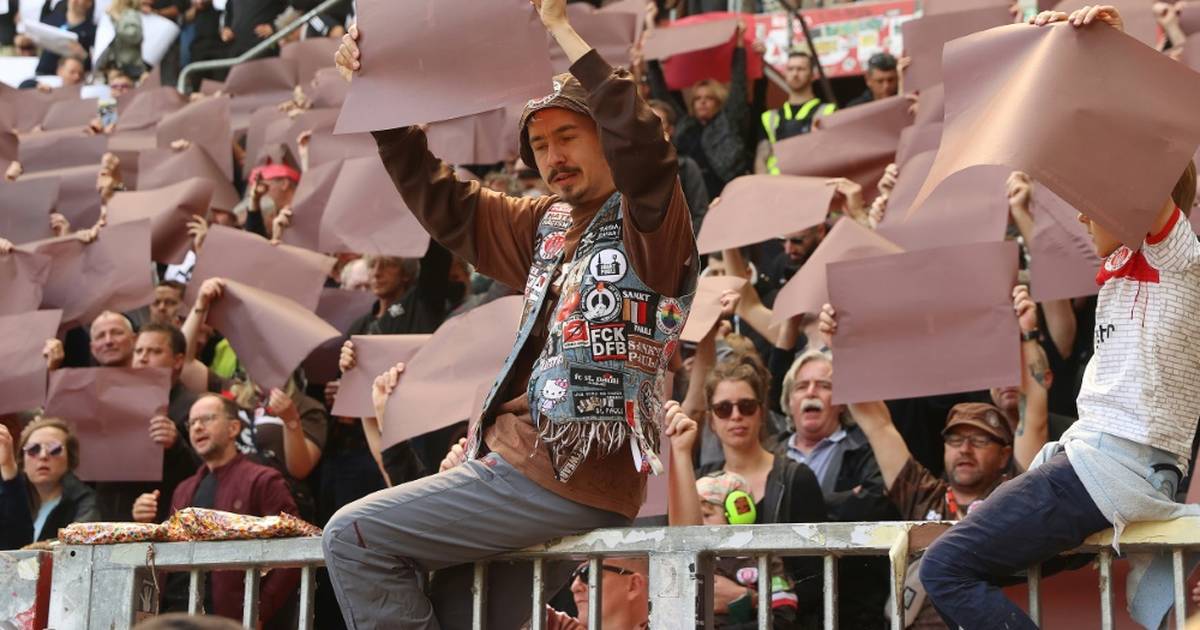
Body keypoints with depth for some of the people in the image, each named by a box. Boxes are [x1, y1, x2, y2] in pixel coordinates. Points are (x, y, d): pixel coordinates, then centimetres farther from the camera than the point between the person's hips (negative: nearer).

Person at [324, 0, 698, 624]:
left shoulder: (645, 223, -4)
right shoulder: (547, 226, 18)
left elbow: (641, 145, -25)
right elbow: (439, 198, 20)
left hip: (568, 479, -8)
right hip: (522, 460, 8)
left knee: (353, 537, -8)